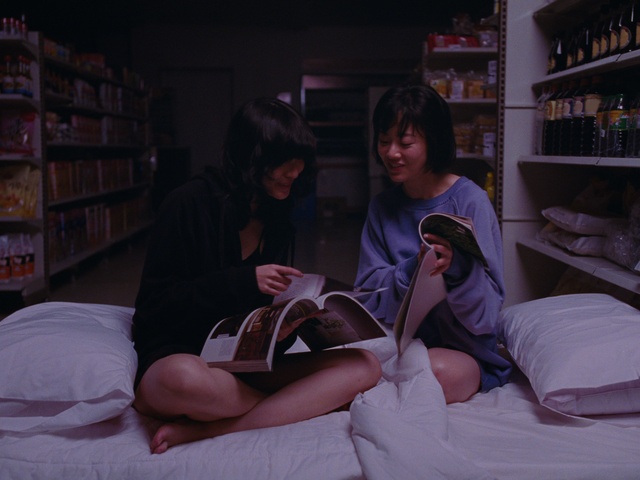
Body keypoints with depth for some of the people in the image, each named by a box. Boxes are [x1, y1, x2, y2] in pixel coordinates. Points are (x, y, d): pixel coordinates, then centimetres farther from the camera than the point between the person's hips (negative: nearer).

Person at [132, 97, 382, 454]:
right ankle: (295, 406, -11)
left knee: (364, 366, -15)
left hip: (248, 366, 6)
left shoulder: (278, 218, 11)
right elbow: (155, 302, -11)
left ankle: (202, 429, -24)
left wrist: (290, 320, -10)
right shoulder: (190, 204, -8)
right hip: (174, 358, -6)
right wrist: (244, 281, -20)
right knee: (185, 379, -43)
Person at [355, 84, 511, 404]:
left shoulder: (470, 200, -12)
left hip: (465, 350, -2)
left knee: (439, 371, -35)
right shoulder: (382, 206, 4)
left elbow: (488, 308, -14)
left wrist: (458, 267, -35)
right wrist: (411, 270, -25)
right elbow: (367, 291, -5)